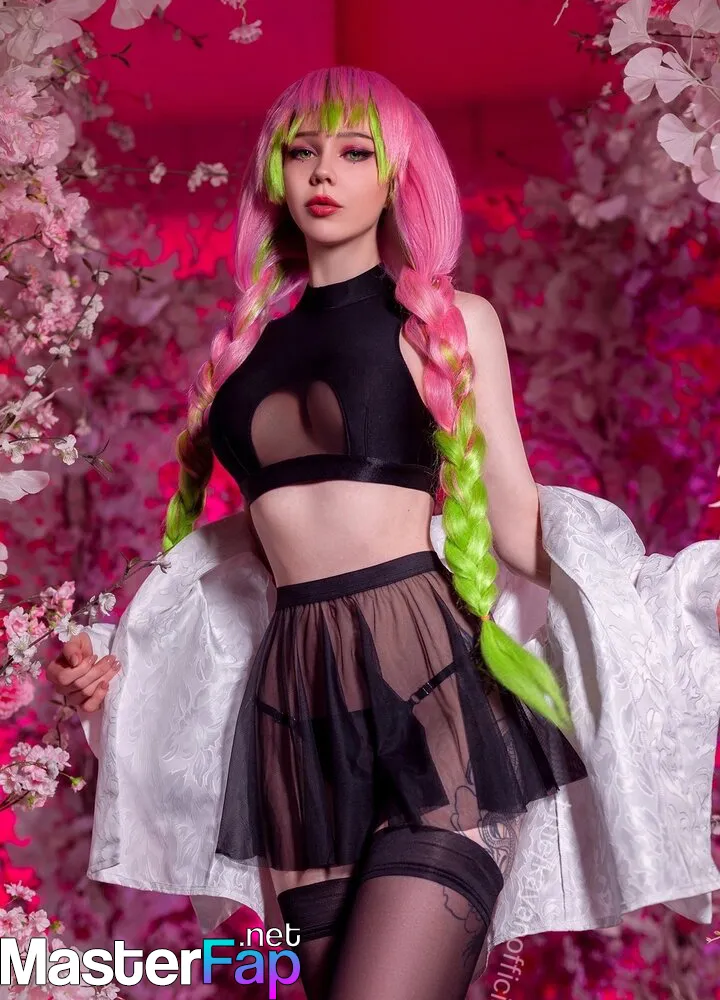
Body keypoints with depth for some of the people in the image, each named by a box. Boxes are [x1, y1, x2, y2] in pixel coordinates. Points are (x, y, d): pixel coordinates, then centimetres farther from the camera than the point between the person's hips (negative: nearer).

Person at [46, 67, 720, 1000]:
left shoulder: (450, 320, 6)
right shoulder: (252, 340, 17)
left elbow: (517, 525, 2)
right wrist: (126, 661, 18)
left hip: (433, 684, -4)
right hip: (298, 699, 4)